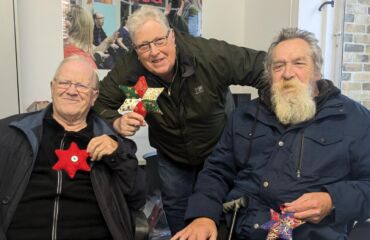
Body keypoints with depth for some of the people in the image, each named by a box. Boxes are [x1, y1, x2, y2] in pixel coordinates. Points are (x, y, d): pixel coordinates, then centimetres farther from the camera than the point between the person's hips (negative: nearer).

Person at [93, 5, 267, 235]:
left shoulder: (211, 54, -31)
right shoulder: (129, 70, -24)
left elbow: (263, 67, -24)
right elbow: (98, 103, -15)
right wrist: (117, 122, -36)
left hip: (218, 150, -1)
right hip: (171, 156, 2)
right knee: (175, 207, 17)